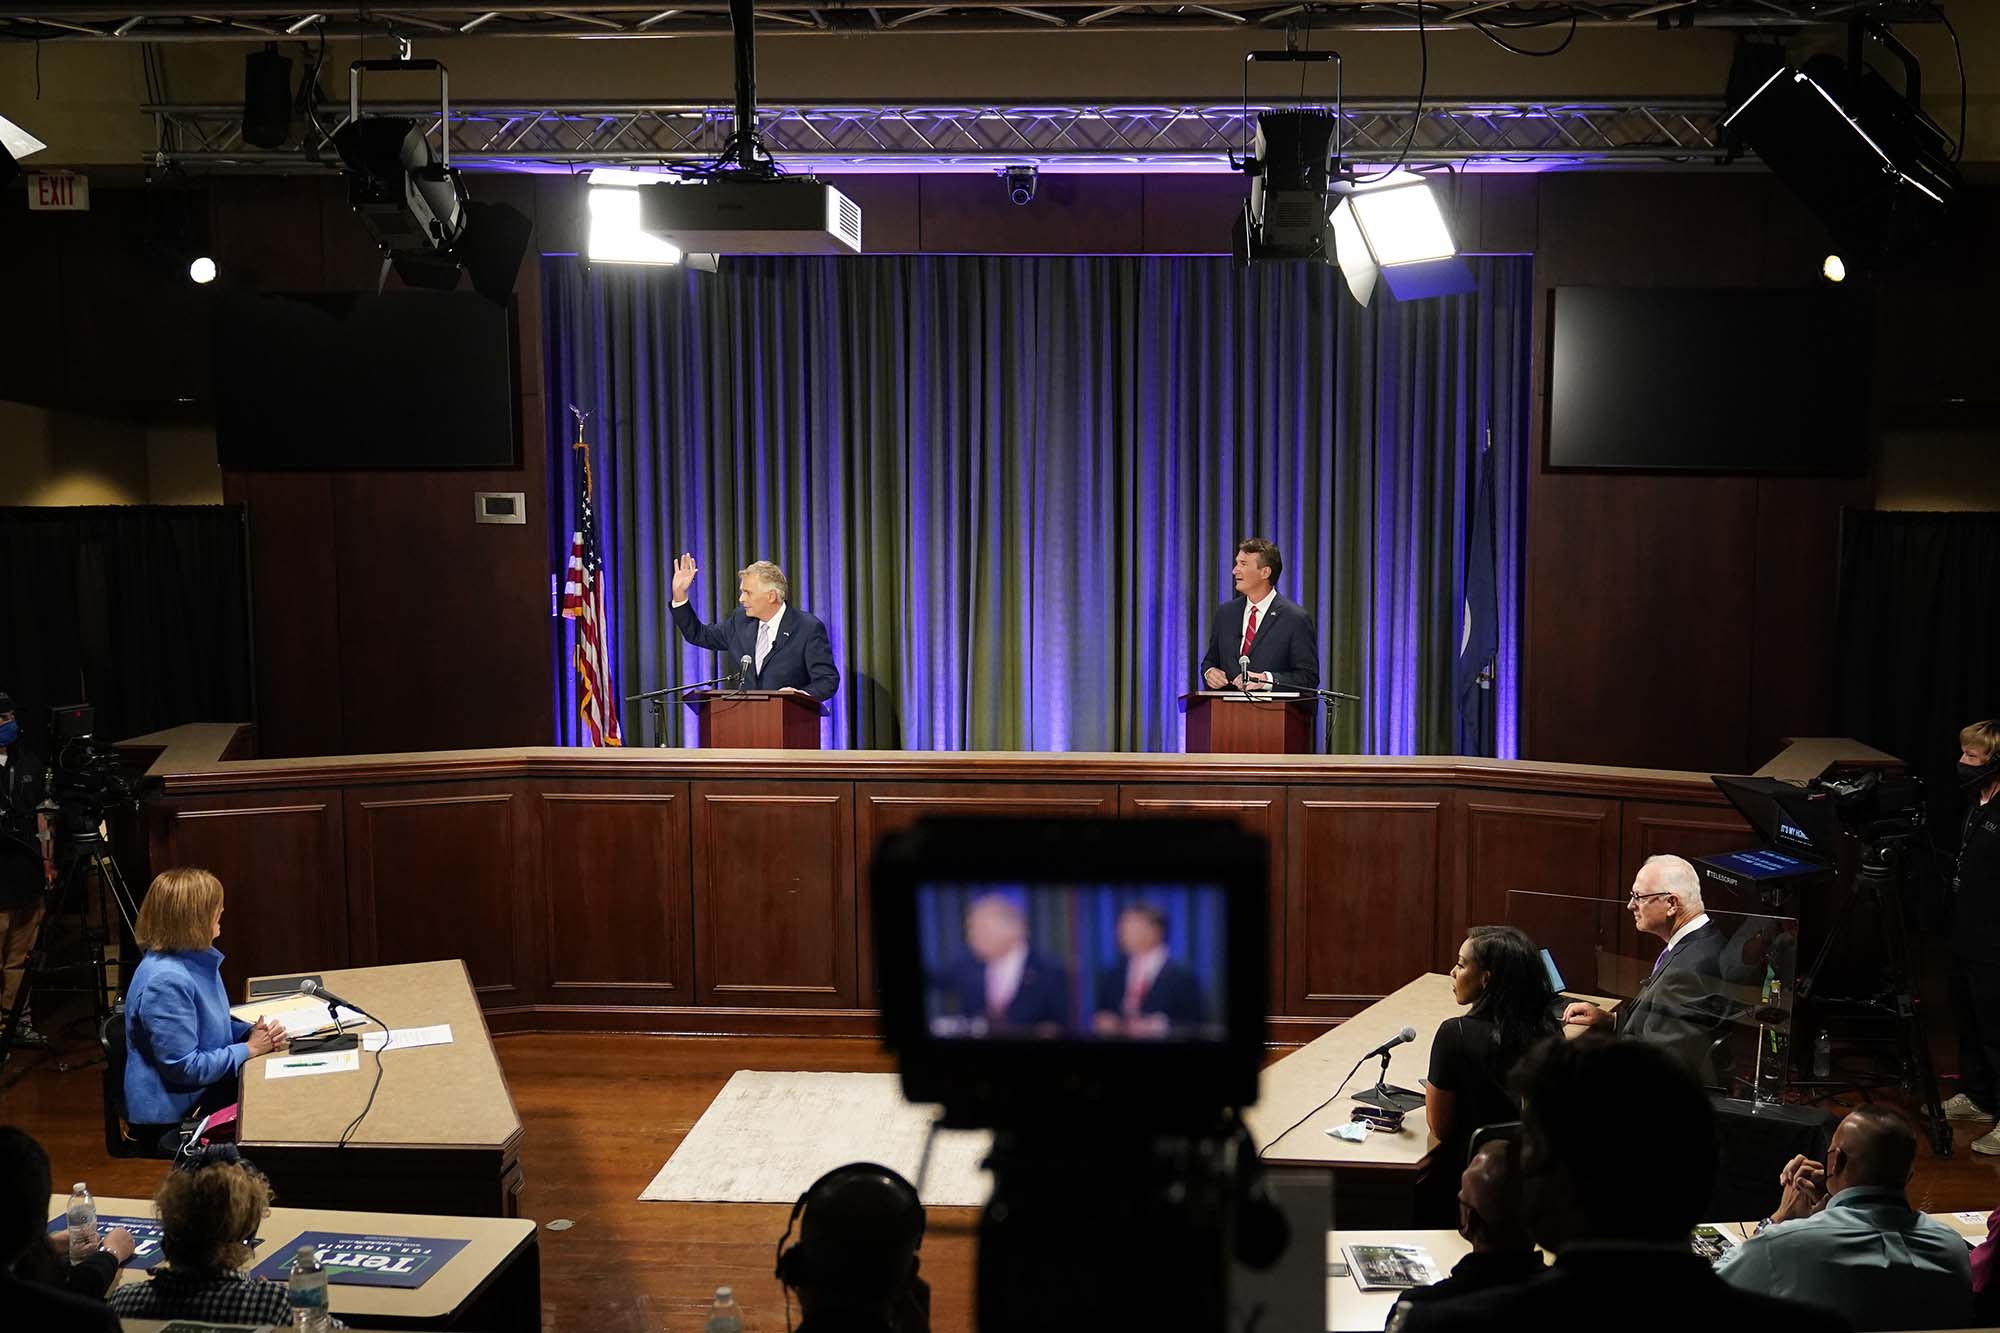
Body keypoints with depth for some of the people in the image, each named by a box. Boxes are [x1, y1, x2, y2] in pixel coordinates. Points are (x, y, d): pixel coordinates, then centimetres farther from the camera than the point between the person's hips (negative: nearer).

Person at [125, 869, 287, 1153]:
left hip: (202, 1093, 8)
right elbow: (183, 1067, -24)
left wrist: (253, 1032, -2)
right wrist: (249, 1049, -15)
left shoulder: (197, 958, 3)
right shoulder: (166, 980, -26)